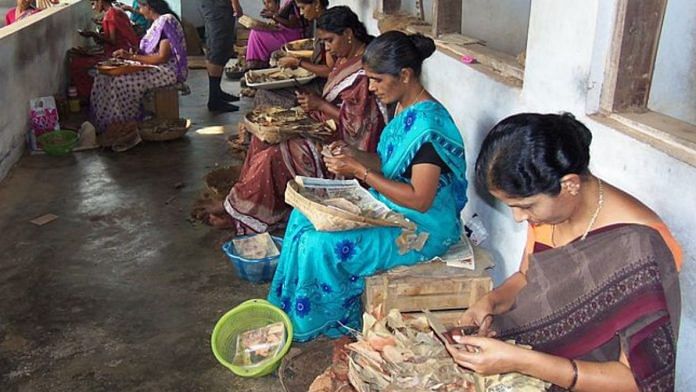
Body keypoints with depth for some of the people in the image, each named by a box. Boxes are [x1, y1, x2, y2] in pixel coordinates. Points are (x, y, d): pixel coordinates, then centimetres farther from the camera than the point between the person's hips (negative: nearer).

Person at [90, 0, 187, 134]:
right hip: (157, 69, 9)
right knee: (108, 78, -4)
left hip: (167, 71, -9)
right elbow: (152, 52, 15)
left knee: (120, 82, -21)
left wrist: (132, 57, -17)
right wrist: (128, 55, 1)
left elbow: (162, 57, -20)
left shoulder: (167, 21, -15)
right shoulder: (159, 21, 15)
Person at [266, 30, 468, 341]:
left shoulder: (428, 123, -25)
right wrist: (354, 155, -4)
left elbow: (420, 199, -27)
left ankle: (307, 323, 7)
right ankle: (292, 310, 14)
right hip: (390, 208, 10)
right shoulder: (405, 109, 5)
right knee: (306, 214, 4)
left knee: (320, 244, -20)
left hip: (424, 228, -10)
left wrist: (360, 171, -23)